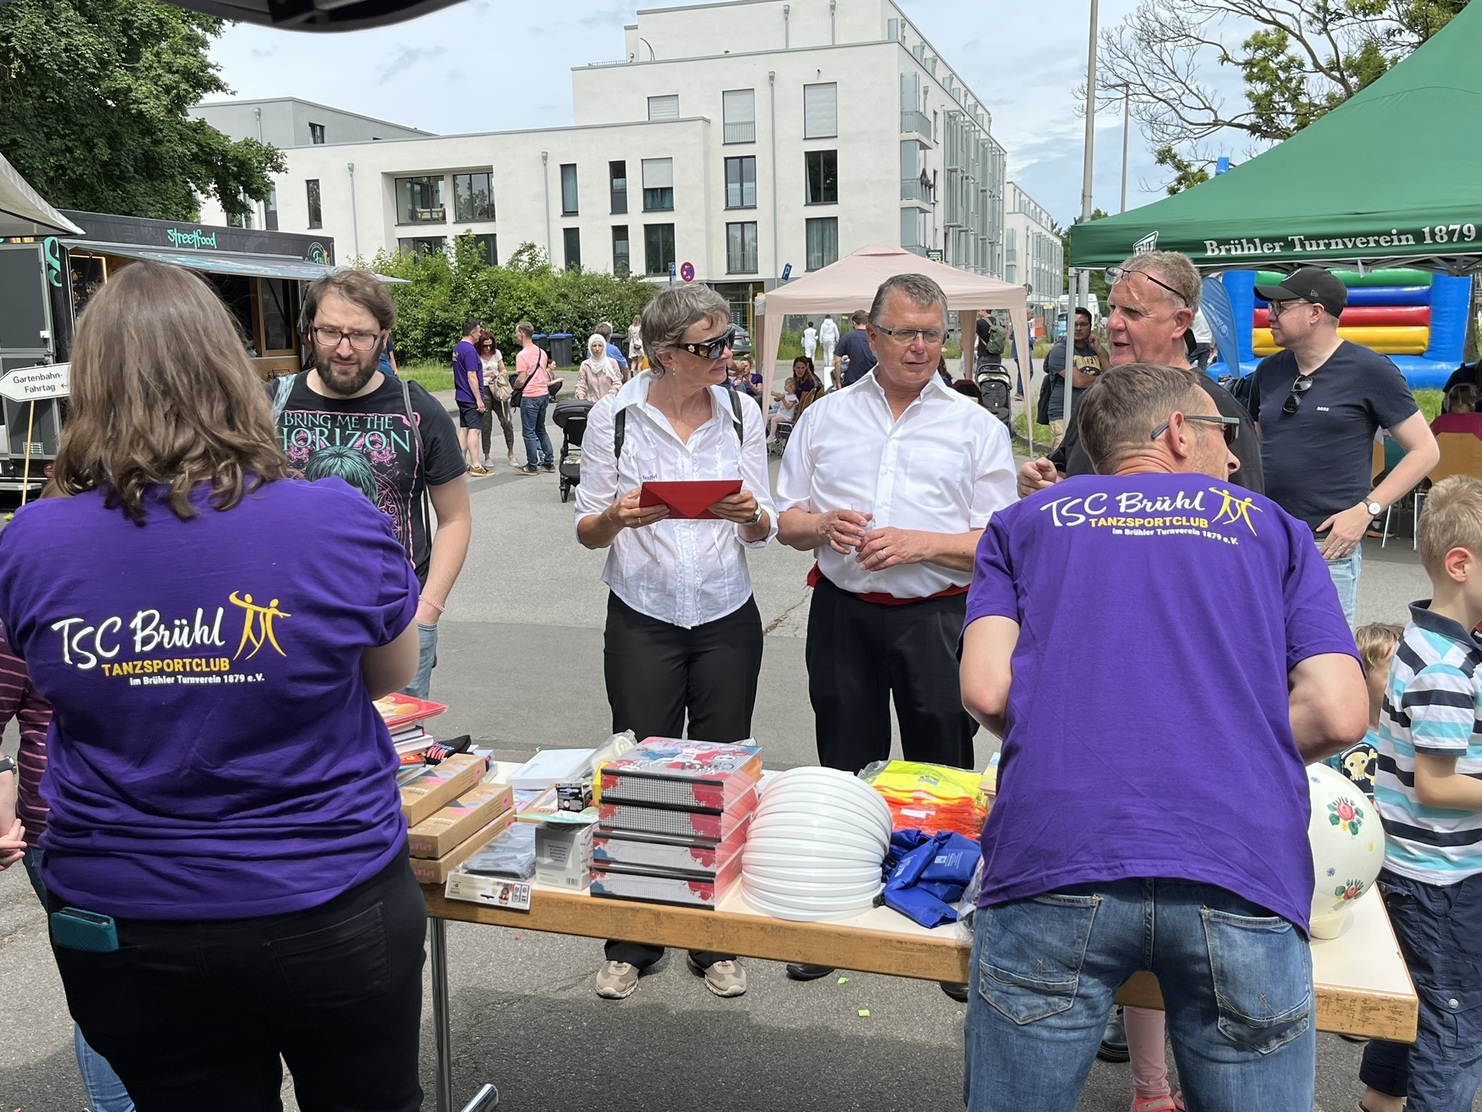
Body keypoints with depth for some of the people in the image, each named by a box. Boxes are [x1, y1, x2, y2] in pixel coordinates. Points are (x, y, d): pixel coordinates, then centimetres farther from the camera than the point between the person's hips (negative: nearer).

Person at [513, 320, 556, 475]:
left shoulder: (522, 355, -15)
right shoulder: (542, 352, 9)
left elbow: (521, 380, -17)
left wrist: (515, 387, 2)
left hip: (530, 396, -8)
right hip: (544, 393, 8)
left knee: (529, 432, 0)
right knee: (541, 429, 18)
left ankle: (532, 466, 4)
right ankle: (549, 462, 19)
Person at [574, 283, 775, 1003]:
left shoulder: (741, 413, 3)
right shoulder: (614, 416, -4)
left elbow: (762, 532, 7)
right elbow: (587, 532, 1)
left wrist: (751, 514, -16)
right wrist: (616, 516, -21)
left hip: (727, 619, 2)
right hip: (643, 621, -2)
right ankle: (630, 943, 23)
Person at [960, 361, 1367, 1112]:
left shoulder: (1026, 522, 19)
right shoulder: (1269, 526, 19)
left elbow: (985, 691, 5)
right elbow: (1338, 716, 8)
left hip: (1051, 859, 0)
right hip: (1241, 873, 1)